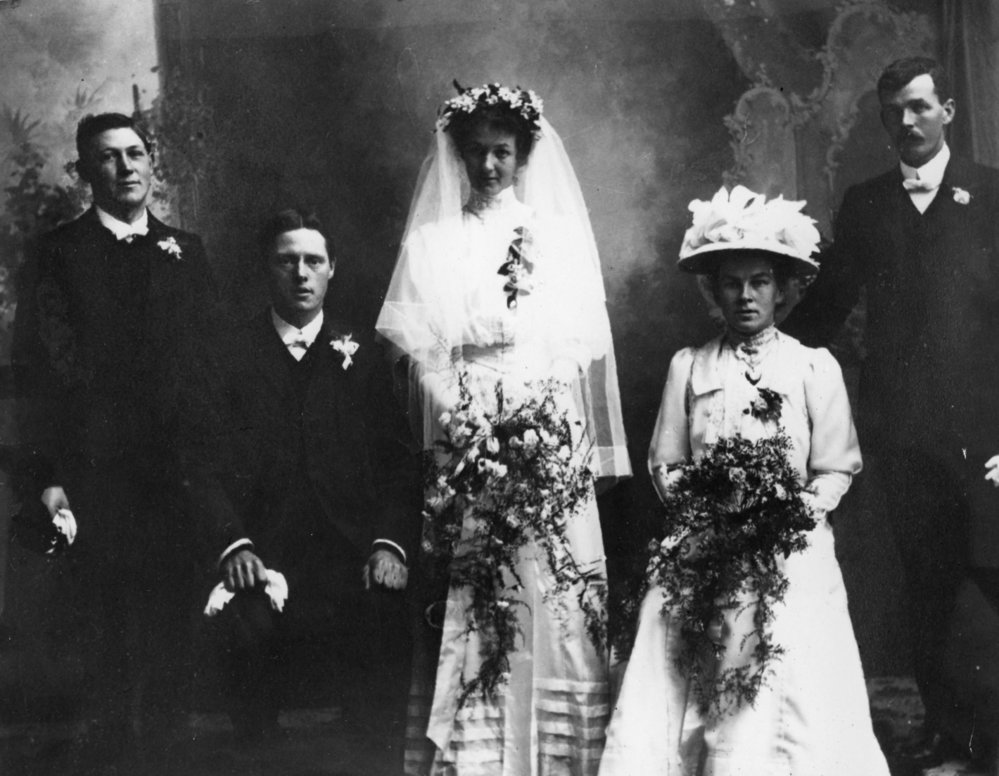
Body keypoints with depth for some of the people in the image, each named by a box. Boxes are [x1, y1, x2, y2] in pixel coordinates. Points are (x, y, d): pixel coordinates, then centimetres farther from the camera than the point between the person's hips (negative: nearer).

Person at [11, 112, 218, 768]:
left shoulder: (186, 250, 12)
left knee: (174, 621, 6)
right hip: (96, 471, -3)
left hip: (179, 468, 3)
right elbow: (38, 368, -3)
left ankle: (168, 739, 19)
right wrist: (50, 474, -12)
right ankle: (108, 745, 15)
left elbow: (213, 357, 9)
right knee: (105, 622, 2)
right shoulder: (59, 254, 2)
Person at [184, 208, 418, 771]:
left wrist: (391, 542, -7)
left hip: (355, 572, 1)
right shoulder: (231, 354, 11)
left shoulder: (363, 353, 14)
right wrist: (232, 544, -11)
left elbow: (399, 459, 9)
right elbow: (205, 463, 4)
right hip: (261, 568, 0)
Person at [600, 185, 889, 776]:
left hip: (793, 555, -1)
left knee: (788, 702, -14)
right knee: (689, 698, -10)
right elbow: (665, 464, 10)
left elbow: (836, 471, 4)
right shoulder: (688, 367, 8)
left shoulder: (815, 368, 4)